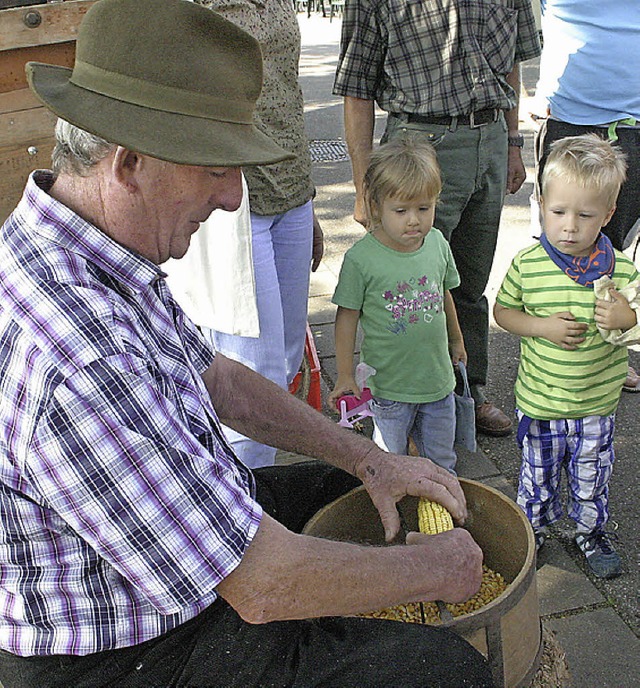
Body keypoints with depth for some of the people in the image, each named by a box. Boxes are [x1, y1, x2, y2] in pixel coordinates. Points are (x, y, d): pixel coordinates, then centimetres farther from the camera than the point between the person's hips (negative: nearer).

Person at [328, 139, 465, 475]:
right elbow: (347, 317, -11)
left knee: (442, 463, 23)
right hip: (388, 386, -4)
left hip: (438, 380, 4)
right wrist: (345, 375, -8)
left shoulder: (437, 243, -5)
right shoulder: (361, 258, -19)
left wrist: (456, 340, 25)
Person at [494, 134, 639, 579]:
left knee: (592, 479, 19)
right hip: (539, 402, -1)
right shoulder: (527, 265, -12)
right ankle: (534, 527, 43)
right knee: (538, 476, 18)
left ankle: (592, 531, 44)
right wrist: (543, 326, -17)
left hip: (597, 403, 1)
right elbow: (503, 311, 0)